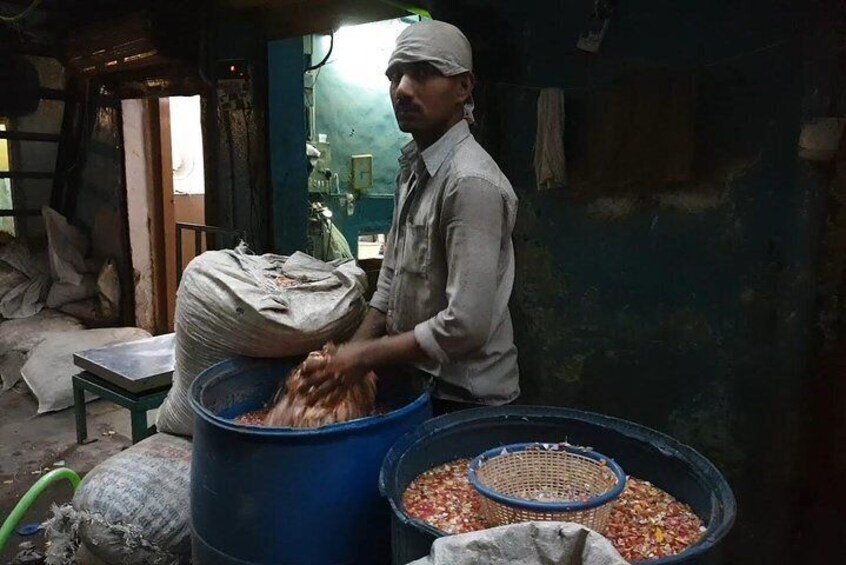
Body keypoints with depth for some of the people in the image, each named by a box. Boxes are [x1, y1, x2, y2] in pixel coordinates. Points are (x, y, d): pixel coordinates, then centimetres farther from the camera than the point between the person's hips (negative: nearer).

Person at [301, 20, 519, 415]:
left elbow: (466, 325, -28)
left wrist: (364, 357, -19)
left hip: (463, 399, -8)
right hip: (416, 380, 8)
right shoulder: (413, 167, 5)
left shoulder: (471, 182, -24)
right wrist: (348, 355, 1)